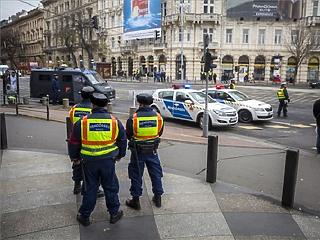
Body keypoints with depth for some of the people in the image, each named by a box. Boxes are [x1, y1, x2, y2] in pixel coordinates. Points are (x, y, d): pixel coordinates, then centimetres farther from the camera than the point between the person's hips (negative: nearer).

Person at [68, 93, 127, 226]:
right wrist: (120, 155, 25)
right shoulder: (115, 122, -3)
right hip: (108, 161, 0)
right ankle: (114, 213, 29)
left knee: (90, 189, 14)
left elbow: (73, 143, 1)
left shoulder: (82, 122, -7)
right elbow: (122, 141, 8)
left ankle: (84, 216, 26)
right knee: (111, 188, 16)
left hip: (89, 161, 0)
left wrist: (74, 157, 18)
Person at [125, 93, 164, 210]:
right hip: (152, 151, 3)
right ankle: (157, 198, 28)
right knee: (156, 173, 17)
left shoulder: (133, 119, -17)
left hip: (138, 151, -3)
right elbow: (160, 133, 5)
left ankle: (135, 200, 19)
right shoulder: (158, 117, -7)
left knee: (136, 175, 10)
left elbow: (128, 135, -6)